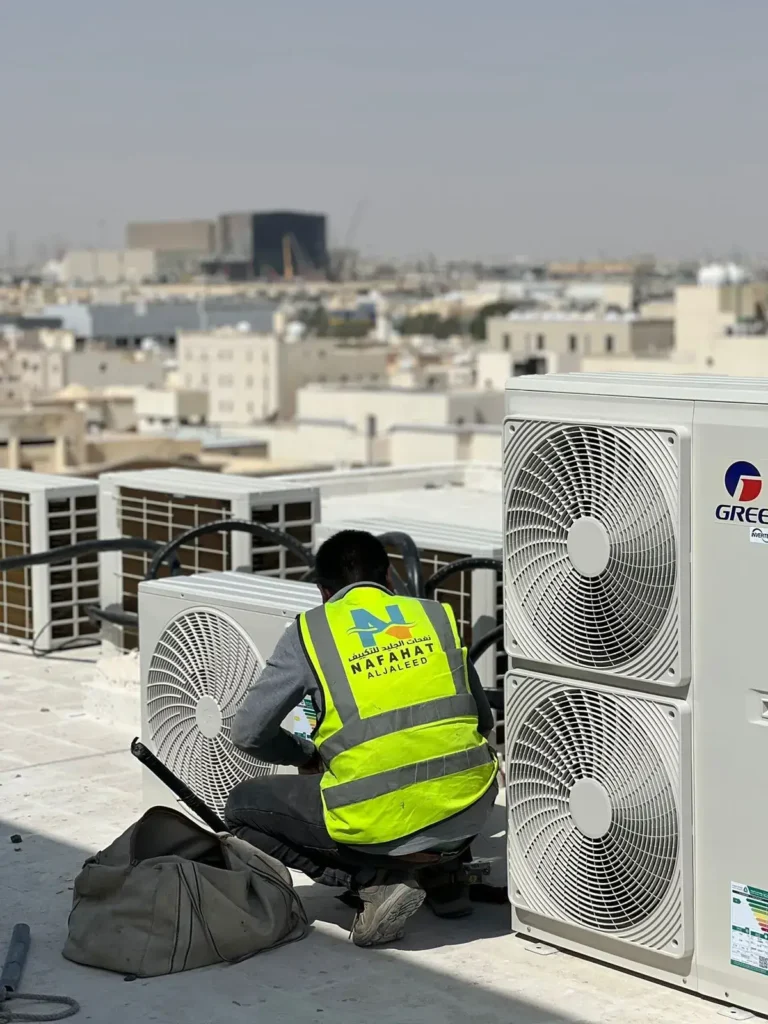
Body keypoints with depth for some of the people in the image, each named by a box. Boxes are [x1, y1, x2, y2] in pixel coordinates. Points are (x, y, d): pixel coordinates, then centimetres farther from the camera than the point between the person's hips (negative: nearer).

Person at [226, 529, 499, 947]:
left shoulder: (309, 632, 4)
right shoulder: (436, 616, 13)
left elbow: (248, 733, 4)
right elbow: (482, 721, 22)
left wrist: (305, 755, 24)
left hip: (378, 818, -4)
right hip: (467, 808, 4)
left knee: (242, 807, 19)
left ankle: (375, 879, 2)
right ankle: (442, 869, 19)